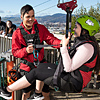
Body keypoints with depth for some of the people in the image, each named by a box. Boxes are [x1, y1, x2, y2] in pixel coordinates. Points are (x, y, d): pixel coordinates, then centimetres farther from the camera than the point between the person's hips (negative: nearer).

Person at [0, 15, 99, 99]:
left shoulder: (87, 47, -24)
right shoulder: (82, 41, 7)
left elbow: (68, 68, -27)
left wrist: (64, 46, -25)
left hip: (73, 84, -10)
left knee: (35, 73, -6)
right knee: (41, 66, 15)